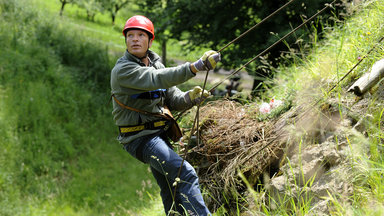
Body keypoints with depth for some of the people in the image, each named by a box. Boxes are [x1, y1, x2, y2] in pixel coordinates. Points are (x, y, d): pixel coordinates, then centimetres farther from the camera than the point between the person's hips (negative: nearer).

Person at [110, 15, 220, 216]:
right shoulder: (122, 70, -16)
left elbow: (173, 99, 7)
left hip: (158, 134, 9)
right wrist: (196, 66, -41)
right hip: (140, 138, -9)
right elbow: (157, 79, -32)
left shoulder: (156, 64, 10)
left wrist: (189, 97, -17)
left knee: (173, 190, 16)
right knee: (186, 174, -23)